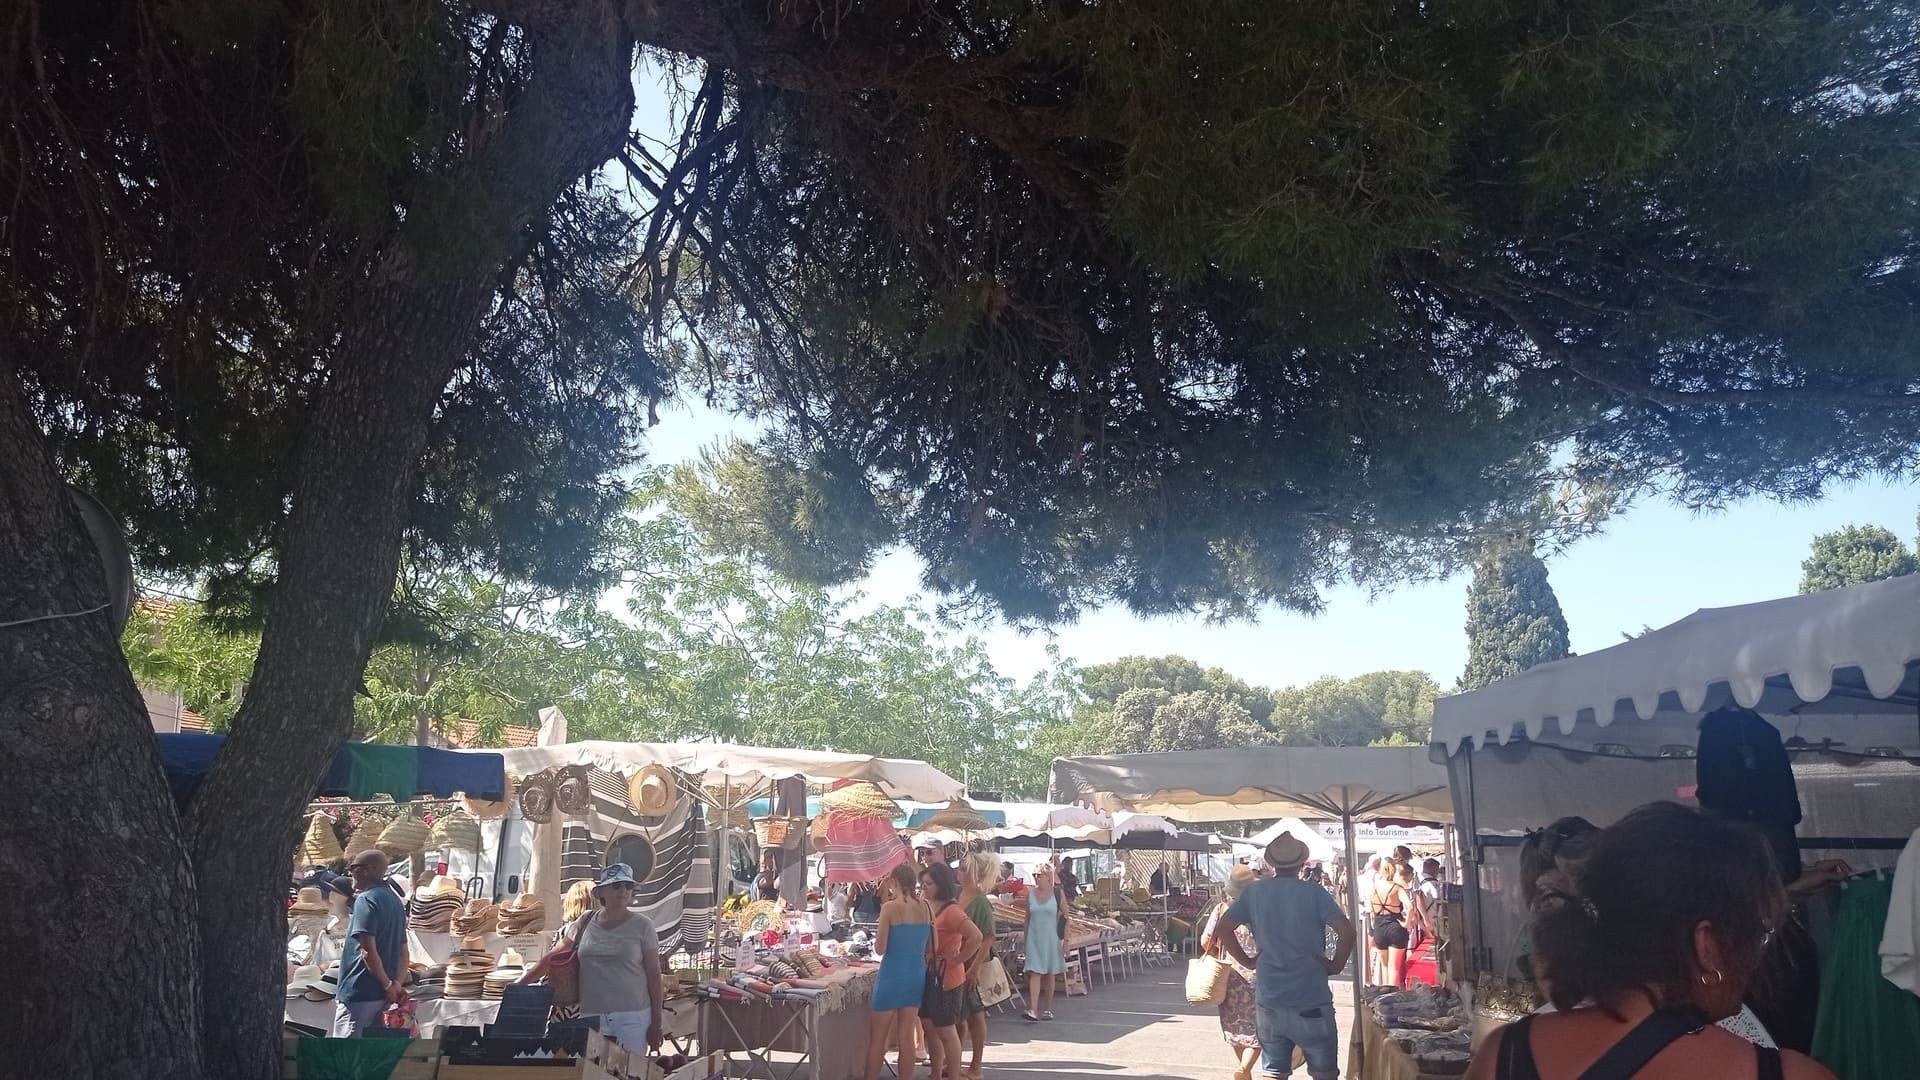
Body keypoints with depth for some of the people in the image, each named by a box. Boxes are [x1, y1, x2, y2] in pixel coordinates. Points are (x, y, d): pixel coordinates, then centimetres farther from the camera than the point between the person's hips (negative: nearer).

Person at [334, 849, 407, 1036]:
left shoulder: (366, 899, -12)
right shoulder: (395, 901, 15)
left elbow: (368, 950, -20)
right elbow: (403, 952, 17)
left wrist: (388, 985, -12)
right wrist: (396, 982, 10)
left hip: (358, 991, -8)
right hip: (381, 995, 8)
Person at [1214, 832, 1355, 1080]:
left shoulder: (1254, 892, 1)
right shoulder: (1313, 892, -8)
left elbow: (1222, 929, 0)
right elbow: (1346, 932, -17)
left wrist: (1246, 961, 8)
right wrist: (1336, 965, -3)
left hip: (1269, 997, 3)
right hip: (1311, 998, -3)